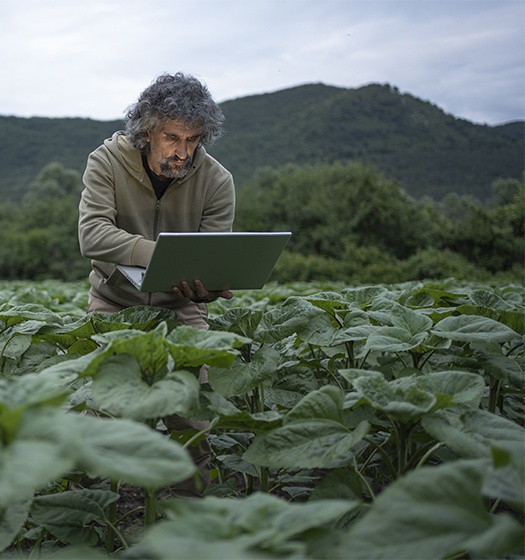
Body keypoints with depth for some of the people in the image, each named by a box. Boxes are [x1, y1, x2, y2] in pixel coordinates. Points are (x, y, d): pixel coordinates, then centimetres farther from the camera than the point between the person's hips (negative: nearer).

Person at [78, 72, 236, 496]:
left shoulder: (218, 182, -12)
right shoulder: (107, 162, -14)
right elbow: (92, 234, -28)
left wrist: (207, 287, -38)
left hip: (180, 306, 0)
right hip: (115, 302, 0)